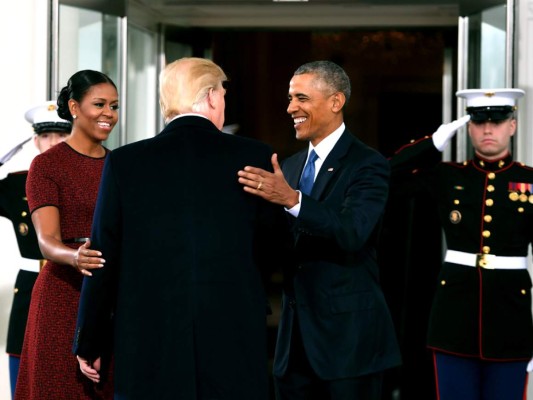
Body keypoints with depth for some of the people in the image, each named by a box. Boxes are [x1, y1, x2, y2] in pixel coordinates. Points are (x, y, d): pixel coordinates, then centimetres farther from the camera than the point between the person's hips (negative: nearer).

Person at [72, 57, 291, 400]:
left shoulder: (125, 162, -1)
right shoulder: (254, 156, -2)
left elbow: (104, 259, 2)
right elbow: (274, 248, 6)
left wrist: (89, 345, 12)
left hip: (148, 344, 1)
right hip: (235, 342, 0)